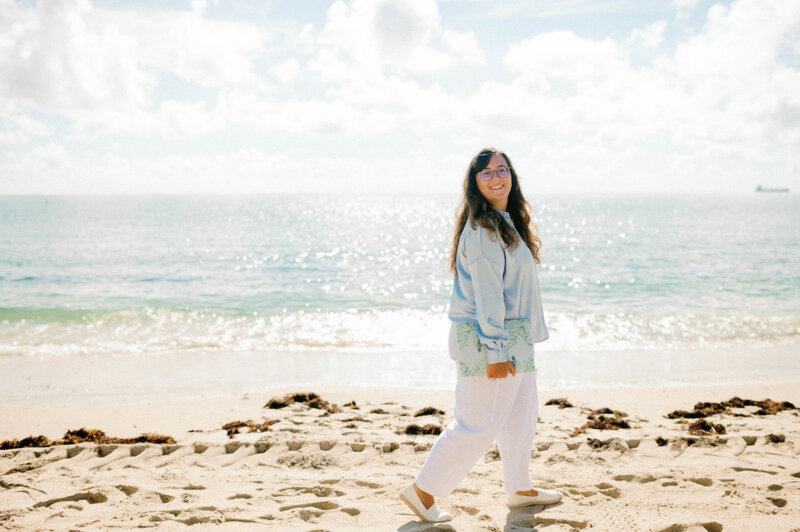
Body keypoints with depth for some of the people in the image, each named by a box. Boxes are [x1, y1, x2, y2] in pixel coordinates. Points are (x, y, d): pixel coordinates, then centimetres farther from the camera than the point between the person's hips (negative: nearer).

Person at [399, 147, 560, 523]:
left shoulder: (507, 223, 14)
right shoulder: (482, 229, -17)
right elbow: (486, 294, -21)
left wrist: (514, 344, 19)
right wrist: (496, 351, -22)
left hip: (513, 338, 10)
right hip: (487, 340, -10)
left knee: (521, 415, 19)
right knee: (477, 425, -4)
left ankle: (519, 489, 35)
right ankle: (422, 490, 8)